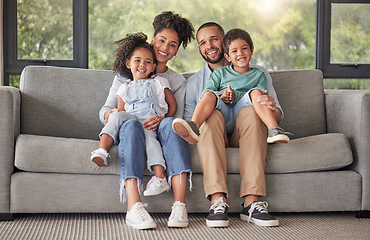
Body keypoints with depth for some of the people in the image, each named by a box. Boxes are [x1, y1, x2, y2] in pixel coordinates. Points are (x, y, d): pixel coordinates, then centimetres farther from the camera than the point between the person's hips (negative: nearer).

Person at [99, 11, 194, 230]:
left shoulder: (177, 81, 21)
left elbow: (178, 118, 6)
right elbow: (106, 109, 11)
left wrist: (162, 119, -18)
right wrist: (109, 115, -16)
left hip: (160, 135, 1)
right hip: (131, 135, -1)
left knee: (170, 124, -34)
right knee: (131, 124, -36)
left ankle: (180, 204, -45)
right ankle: (134, 205, -52)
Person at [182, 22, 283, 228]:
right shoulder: (194, 82, 17)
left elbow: (278, 117, 6)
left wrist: (272, 108, -18)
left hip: (244, 135, 0)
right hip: (213, 137, 0)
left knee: (250, 112, -32)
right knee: (212, 114, -32)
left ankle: (251, 202, -40)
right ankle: (218, 201, -44)